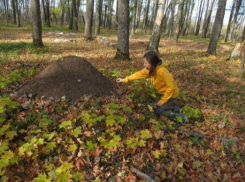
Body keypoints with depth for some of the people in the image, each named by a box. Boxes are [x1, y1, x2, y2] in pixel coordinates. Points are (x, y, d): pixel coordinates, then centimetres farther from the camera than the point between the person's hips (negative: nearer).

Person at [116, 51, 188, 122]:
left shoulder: (162, 71, -34)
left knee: (157, 111, -3)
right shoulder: (150, 69, -10)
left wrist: (162, 101, -21)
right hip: (163, 93, 8)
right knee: (158, 107, 17)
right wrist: (124, 80, -1)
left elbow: (171, 87, -29)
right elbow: (139, 74, 0)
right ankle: (176, 110, 27)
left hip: (171, 94, -8)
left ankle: (181, 116, 9)